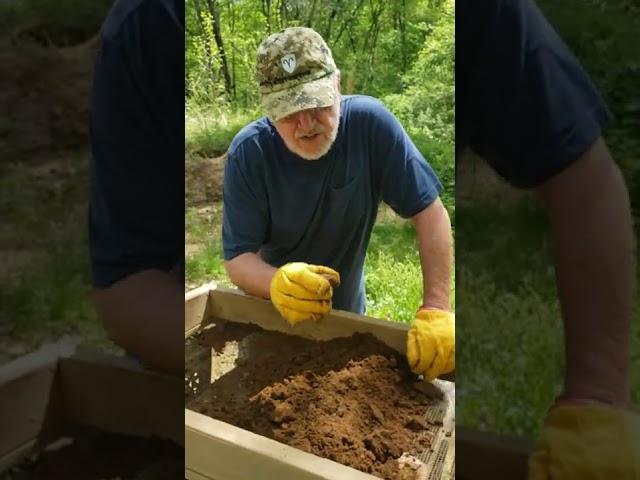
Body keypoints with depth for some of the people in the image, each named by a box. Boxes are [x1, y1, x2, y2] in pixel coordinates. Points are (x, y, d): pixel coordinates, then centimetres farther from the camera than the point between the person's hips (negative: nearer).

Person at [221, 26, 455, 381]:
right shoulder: (247, 153, -23)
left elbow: (429, 213, -21)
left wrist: (436, 309, -31)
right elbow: (237, 258, -23)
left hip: (346, 312, 1)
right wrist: (276, 283, -46)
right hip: (272, 313, 0)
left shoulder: (371, 123, -23)